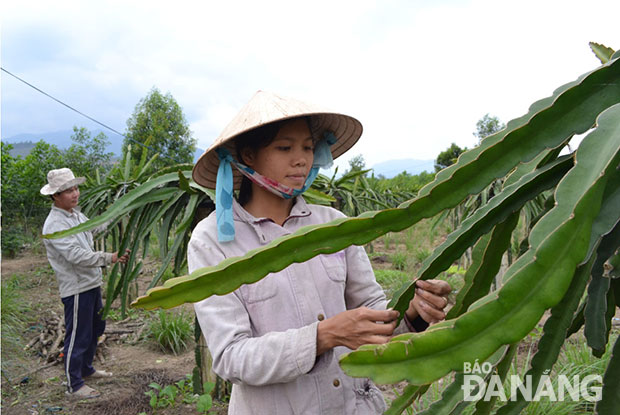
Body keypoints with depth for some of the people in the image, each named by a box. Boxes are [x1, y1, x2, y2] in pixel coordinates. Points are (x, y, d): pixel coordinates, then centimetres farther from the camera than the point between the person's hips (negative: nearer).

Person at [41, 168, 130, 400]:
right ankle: (74, 386, 17)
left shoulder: (76, 214, 9)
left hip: (92, 283, 10)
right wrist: (110, 258, -35)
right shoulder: (54, 224, -21)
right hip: (76, 288, -10)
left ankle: (86, 369, 42)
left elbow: (94, 228, 28)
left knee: (96, 328, 23)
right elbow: (76, 255, -30)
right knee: (77, 337, 1)